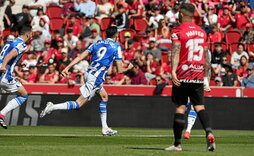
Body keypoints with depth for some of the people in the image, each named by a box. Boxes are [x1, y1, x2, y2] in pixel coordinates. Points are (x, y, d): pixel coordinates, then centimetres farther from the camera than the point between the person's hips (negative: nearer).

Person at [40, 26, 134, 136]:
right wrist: (128, 68, 18)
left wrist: (67, 67, 1)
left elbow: (81, 56, 5)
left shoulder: (98, 43, 15)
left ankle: (105, 128, 22)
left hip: (88, 74, 8)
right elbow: (120, 70, -2)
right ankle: (52, 107, -20)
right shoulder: (116, 47, -1)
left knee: (104, 96, 23)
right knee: (79, 104, -8)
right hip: (96, 78, -8)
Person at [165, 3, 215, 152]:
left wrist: (173, 71, -25)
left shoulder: (178, 31, -3)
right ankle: (209, 132, -20)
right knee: (199, 106, 5)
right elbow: (206, 57, 16)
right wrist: (206, 78, 21)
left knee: (180, 108, 1)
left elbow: (176, 51, -16)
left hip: (182, 76, -4)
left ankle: (177, 144, 4)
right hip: (199, 76, 4)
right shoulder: (202, 32, 14)